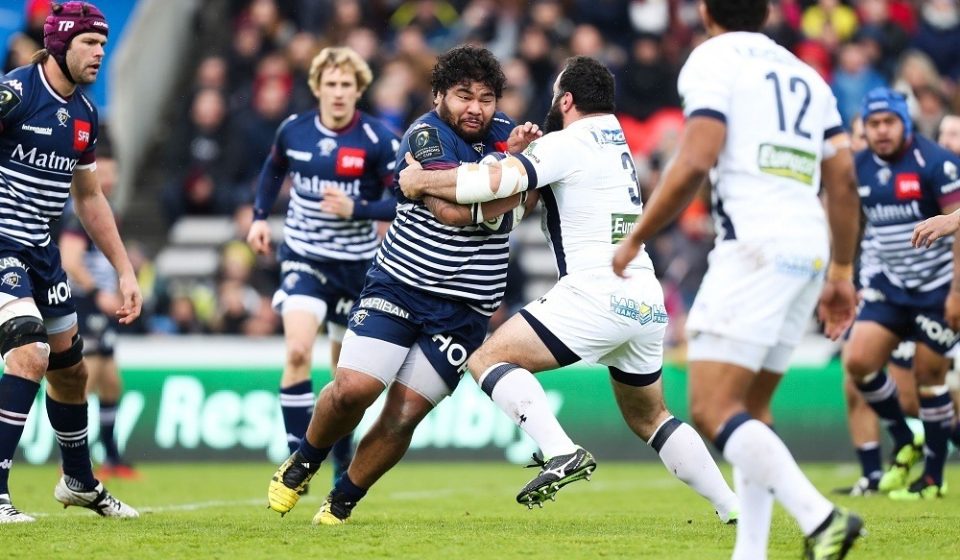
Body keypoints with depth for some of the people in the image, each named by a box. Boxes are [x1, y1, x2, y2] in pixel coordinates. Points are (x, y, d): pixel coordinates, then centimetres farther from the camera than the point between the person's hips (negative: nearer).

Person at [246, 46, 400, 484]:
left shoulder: (377, 140, -13)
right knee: (298, 352, -21)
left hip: (355, 264, -1)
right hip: (303, 258, 1)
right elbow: (273, 169, 19)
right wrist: (260, 216, 9)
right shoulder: (294, 130, -3)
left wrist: (356, 209, -25)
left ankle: (342, 459, 31)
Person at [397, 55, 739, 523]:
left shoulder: (566, 144, -5)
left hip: (597, 295, -8)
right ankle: (734, 507, 17)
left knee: (488, 360, -7)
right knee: (648, 418, 23)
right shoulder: (615, 141, 21)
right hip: (647, 304, 8)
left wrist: (424, 181, -5)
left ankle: (561, 453, -25)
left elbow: (497, 181, -17)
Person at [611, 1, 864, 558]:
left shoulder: (712, 59, 1)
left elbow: (695, 162, -12)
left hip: (755, 245, -8)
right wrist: (842, 272, 23)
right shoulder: (804, 74, 22)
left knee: (713, 408, -12)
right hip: (811, 245, 8)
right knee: (750, 408, 16)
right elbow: (844, 178, 18)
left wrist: (636, 238, -3)